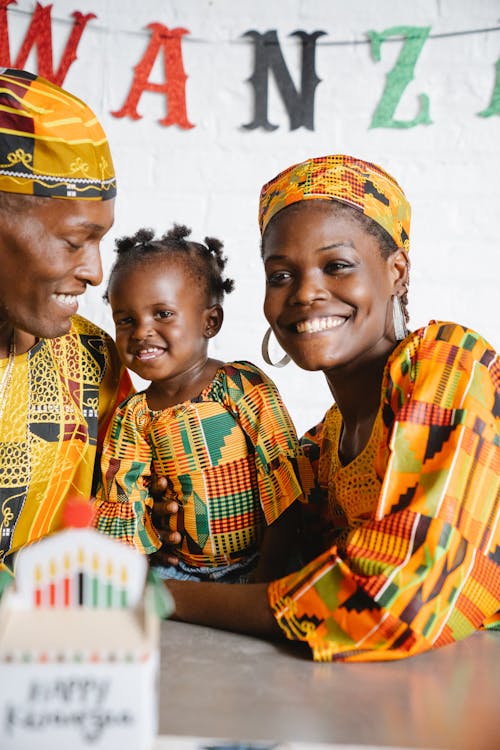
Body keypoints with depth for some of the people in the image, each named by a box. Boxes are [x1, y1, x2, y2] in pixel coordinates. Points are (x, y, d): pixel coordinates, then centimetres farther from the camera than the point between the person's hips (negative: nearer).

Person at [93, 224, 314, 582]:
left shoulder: (246, 386, -10)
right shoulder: (132, 418, 1)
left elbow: (284, 489, -12)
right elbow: (123, 513, 3)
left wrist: (264, 578, -13)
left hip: (254, 561, -3)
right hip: (180, 569, 4)